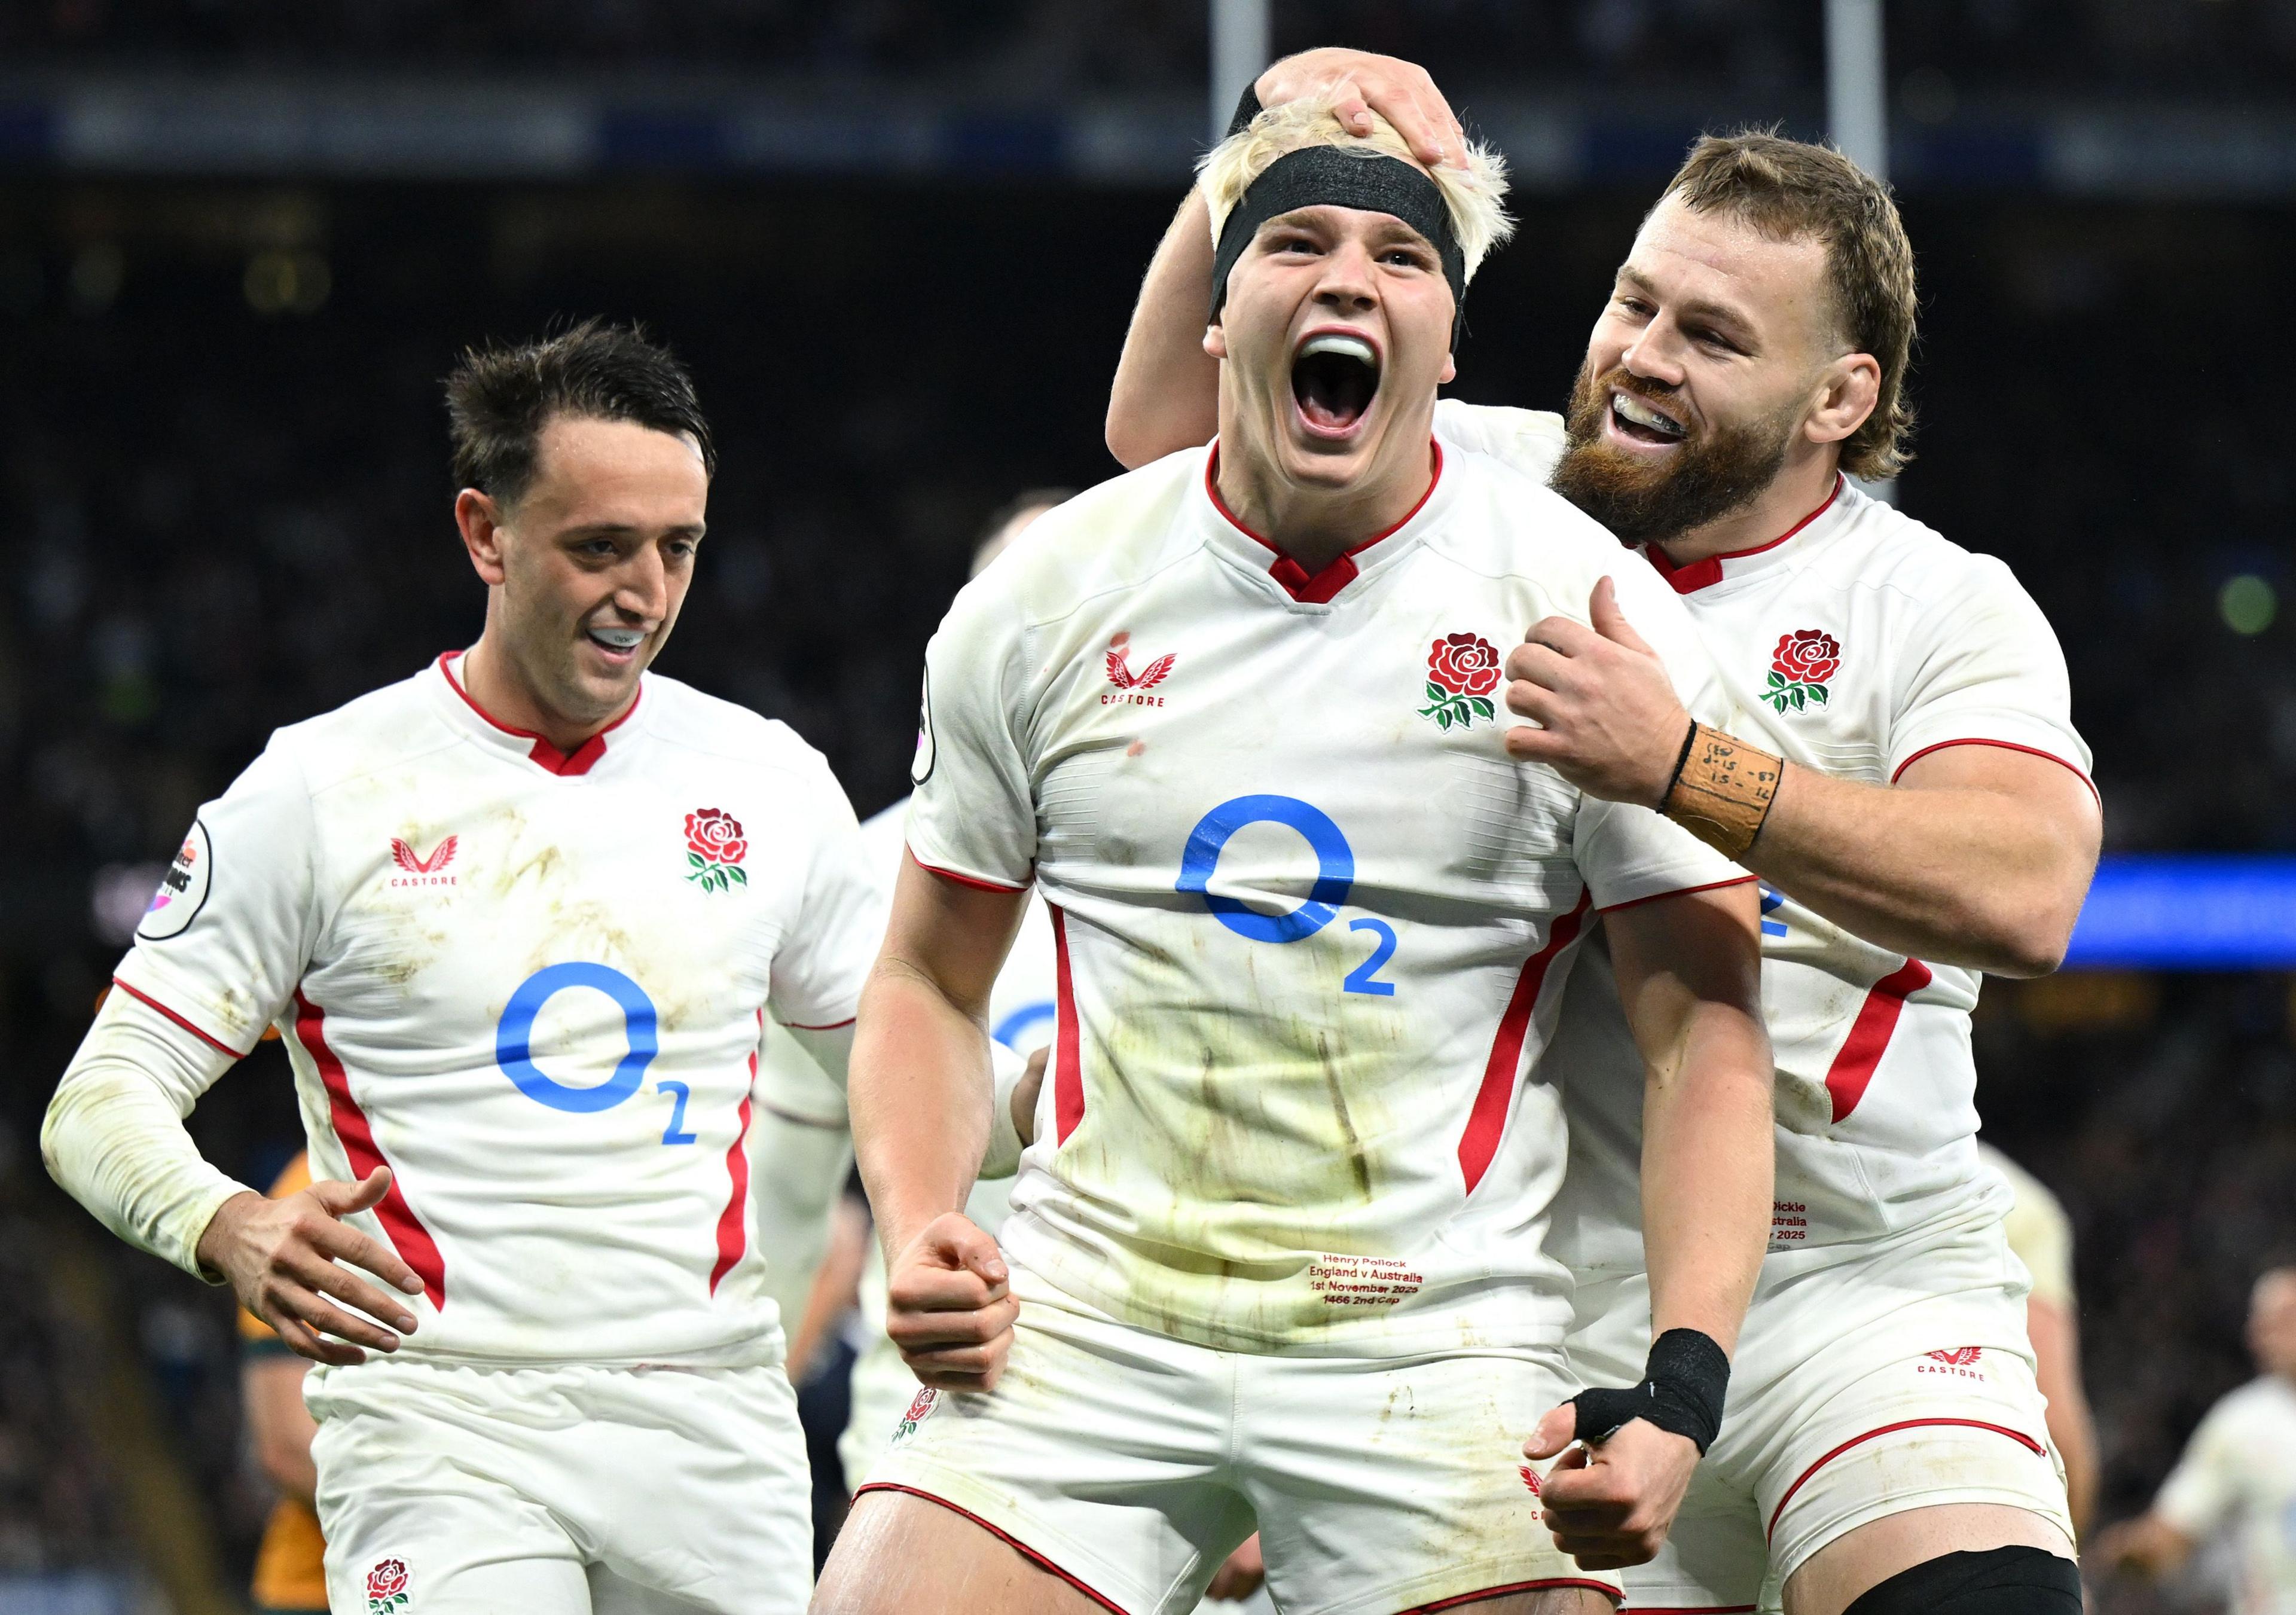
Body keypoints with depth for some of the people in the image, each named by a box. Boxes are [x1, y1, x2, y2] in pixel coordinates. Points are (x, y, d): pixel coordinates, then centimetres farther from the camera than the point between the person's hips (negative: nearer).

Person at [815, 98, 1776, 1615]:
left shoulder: (1582, 607, -2)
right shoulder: (1041, 601, 5)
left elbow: (1706, 1025, -3)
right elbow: (931, 980, 15)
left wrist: (1683, 1381, -15)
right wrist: (919, 1235, -4)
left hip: (1439, 1351, -2)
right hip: (1084, 1318, 2)